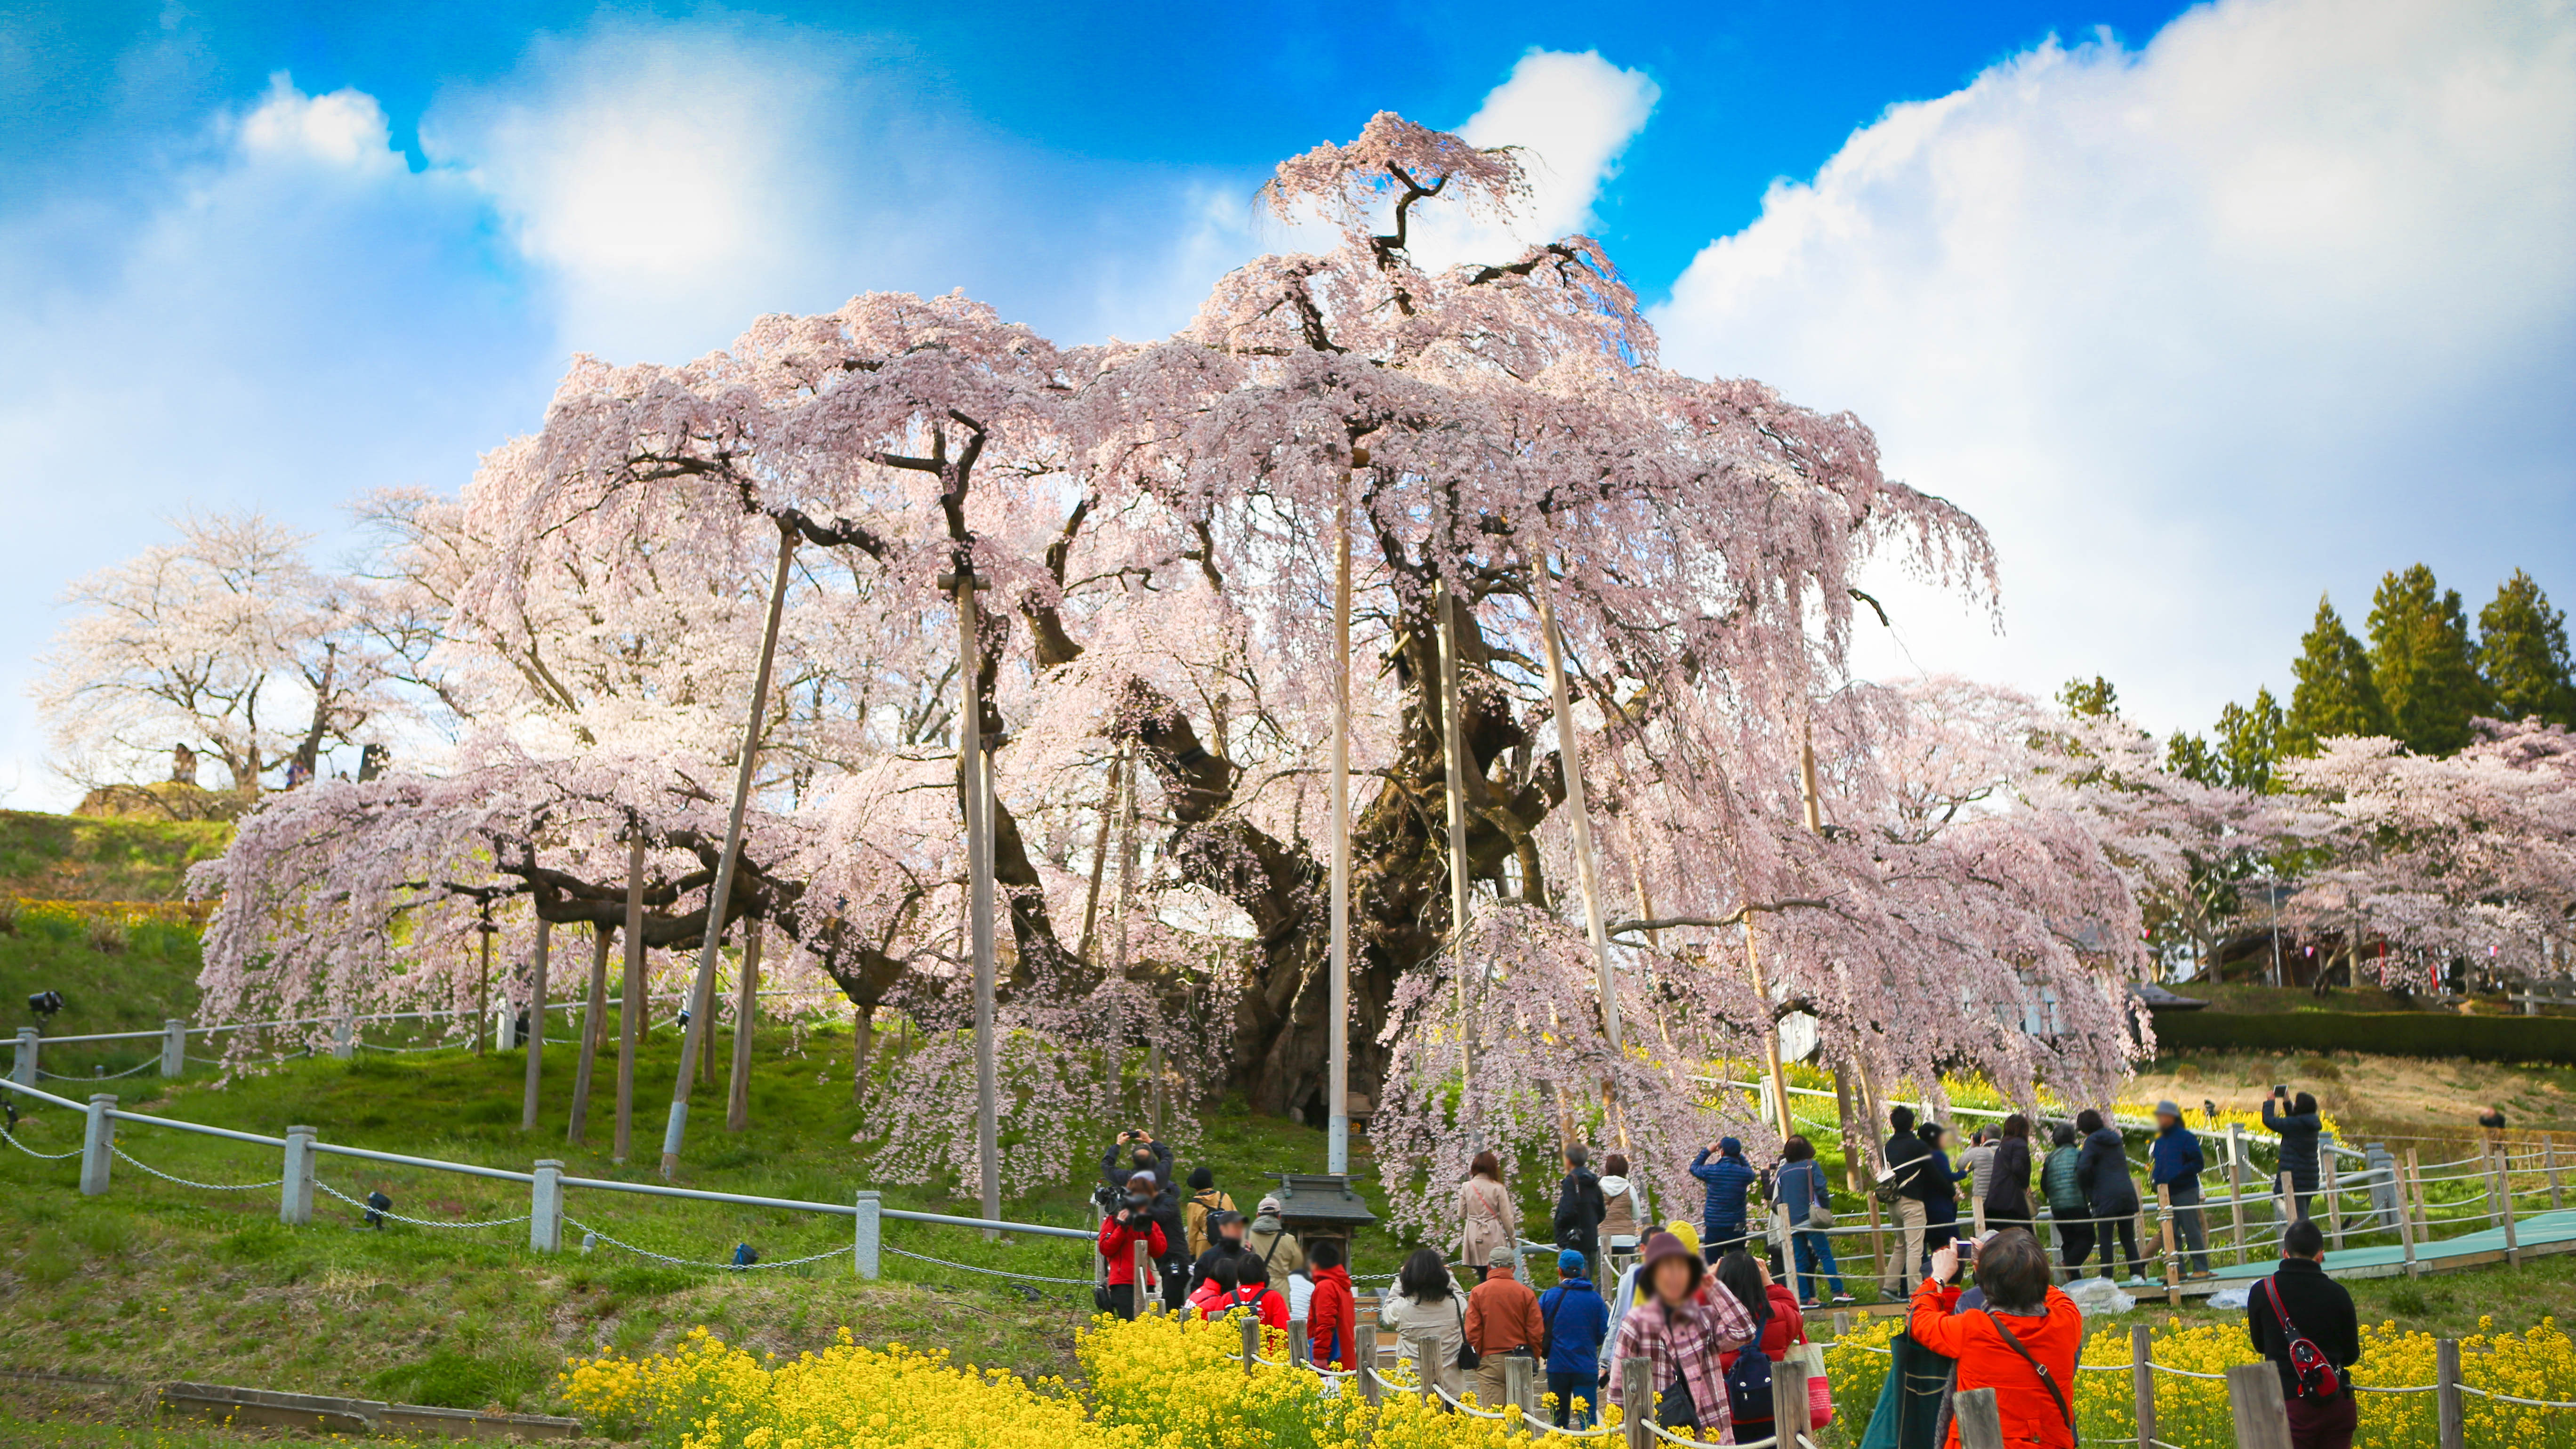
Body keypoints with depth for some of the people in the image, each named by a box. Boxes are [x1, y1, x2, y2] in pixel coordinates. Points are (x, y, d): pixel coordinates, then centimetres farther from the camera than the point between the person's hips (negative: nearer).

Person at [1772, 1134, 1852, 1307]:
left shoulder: (1782, 1171, 13)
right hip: (1810, 1219, -4)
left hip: (1791, 1223, 4)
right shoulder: (1812, 1166, 1)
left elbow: (1777, 1198, 14)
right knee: (1826, 1255, -1)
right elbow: (1821, 1189, -8)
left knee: (1799, 1261, 5)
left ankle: (1804, 1298, 0)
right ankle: (1838, 1291, -7)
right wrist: (1827, 1209, 4)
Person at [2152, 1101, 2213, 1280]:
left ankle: (2201, 1268, 2)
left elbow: (2198, 1163, -9)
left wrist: (2177, 1176, -19)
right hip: (2166, 1194, 7)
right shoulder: (2158, 1143, 17)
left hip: (2185, 1192, -7)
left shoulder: (2186, 1137, -4)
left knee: (2192, 1230, -4)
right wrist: (2157, 1179, 2)